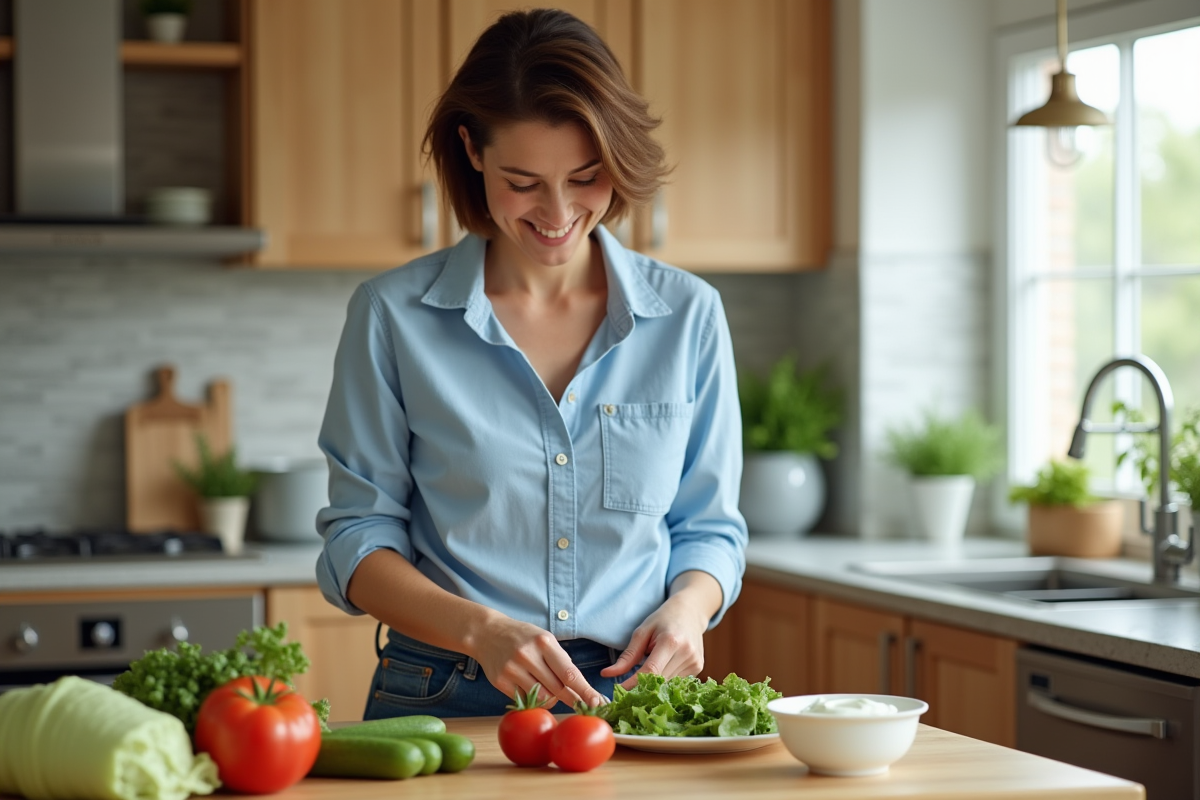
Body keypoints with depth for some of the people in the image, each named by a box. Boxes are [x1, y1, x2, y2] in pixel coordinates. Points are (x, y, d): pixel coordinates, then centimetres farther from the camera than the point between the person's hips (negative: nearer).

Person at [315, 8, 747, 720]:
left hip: (631, 700, 2)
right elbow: (357, 540, 3)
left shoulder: (688, 315, 7)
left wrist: (687, 606, -8)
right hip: (442, 706, -1)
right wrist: (482, 630, -14)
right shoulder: (394, 315, 1)